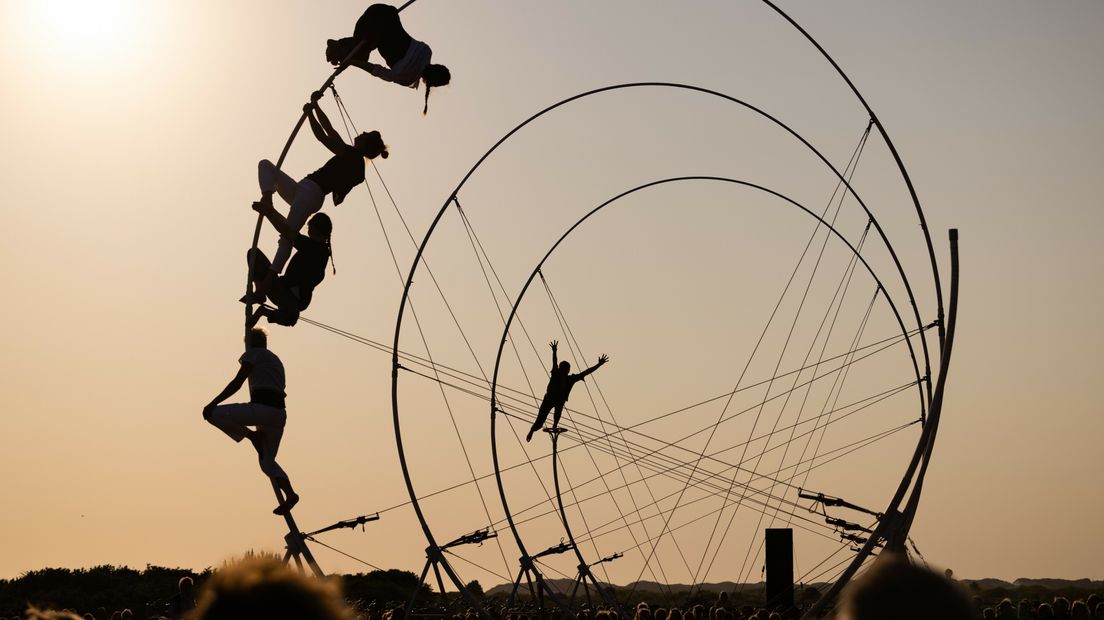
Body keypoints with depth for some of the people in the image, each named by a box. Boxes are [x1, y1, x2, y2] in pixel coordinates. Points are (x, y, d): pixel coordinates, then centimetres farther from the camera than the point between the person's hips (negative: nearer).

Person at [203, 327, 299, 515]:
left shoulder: (253, 354, 6)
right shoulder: (276, 360, 28)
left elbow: (237, 382, -5)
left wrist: (213, 403, -6)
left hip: (261, 408, -8)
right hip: (279, 413, 8)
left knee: (213, 413, -1)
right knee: (267, 461, 15)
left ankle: (252, 436, -9)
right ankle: (290, 494, -8)